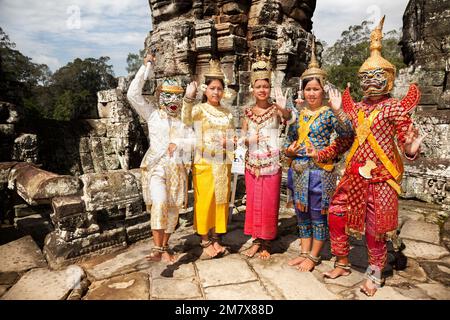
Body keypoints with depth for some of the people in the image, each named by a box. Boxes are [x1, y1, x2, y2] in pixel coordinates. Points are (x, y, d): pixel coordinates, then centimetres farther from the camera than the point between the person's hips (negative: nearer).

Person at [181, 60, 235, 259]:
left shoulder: (227, 113, 11)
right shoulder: (199, 109, -4)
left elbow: (232, 137, 17)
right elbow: (186, 119, -27)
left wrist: (229, 142, -6)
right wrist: (189, 97, -41)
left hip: (223, 164, 5)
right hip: (204, 163, -5)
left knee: (221, 200, 10)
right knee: (204, 201, 1)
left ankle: (216, 239, 23)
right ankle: (205, 242, 15)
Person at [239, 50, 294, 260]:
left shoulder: (275, 109, -4)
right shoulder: (248, 111, 6)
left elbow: (288, 117, -27)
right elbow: (243, 137, 8)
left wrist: (283, 108, -48)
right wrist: (246, 140, -15)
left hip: (271, 163, -3)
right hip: (252, 163, 3)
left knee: (269, 203, 4)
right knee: (253, 202, 9)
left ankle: (266, 243, 19)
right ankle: (256, 240, 24)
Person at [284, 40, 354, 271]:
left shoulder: (328, 113, -7)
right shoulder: (299, 114, 9)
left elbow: (347, 134, -22)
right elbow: (290, 137, 19)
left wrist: (338, 111, -35)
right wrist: (289, 149, -1)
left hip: (320, 170, -6)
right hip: (299, 170, 6)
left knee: (318, 214, 6)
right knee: (302, 212, 15)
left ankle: (314, 256, 23)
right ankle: (304, 252, 31)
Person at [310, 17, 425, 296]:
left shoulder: (394, 106, -6)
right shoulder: (357, 107, 9)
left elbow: (407, 141, -10)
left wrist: (412, 150, -32)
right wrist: (321, 154, 11)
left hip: (381, 175, -5)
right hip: (355, 172, 6)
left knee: (375, 228, 4)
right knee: (336, 214, 7)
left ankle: (375, 274, 29)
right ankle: (343, 264, 29)